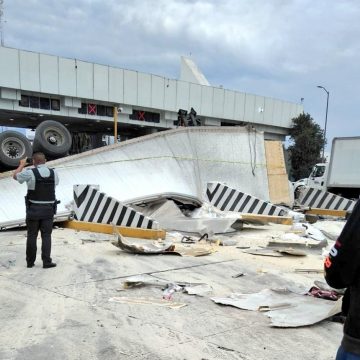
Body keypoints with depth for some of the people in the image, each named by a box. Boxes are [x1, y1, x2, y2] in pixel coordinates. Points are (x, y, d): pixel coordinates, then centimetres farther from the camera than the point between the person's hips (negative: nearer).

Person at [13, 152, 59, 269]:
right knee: (46, 236, 5)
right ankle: (46, 261, 0)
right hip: (48, 209, 1)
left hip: (33, 210, -1)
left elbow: (15, 176, 10)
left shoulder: (30, 173, -10)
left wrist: (22, 165, 27)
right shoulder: (53, 172, 0)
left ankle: (30, 261, 17)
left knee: (32, 235, 9)